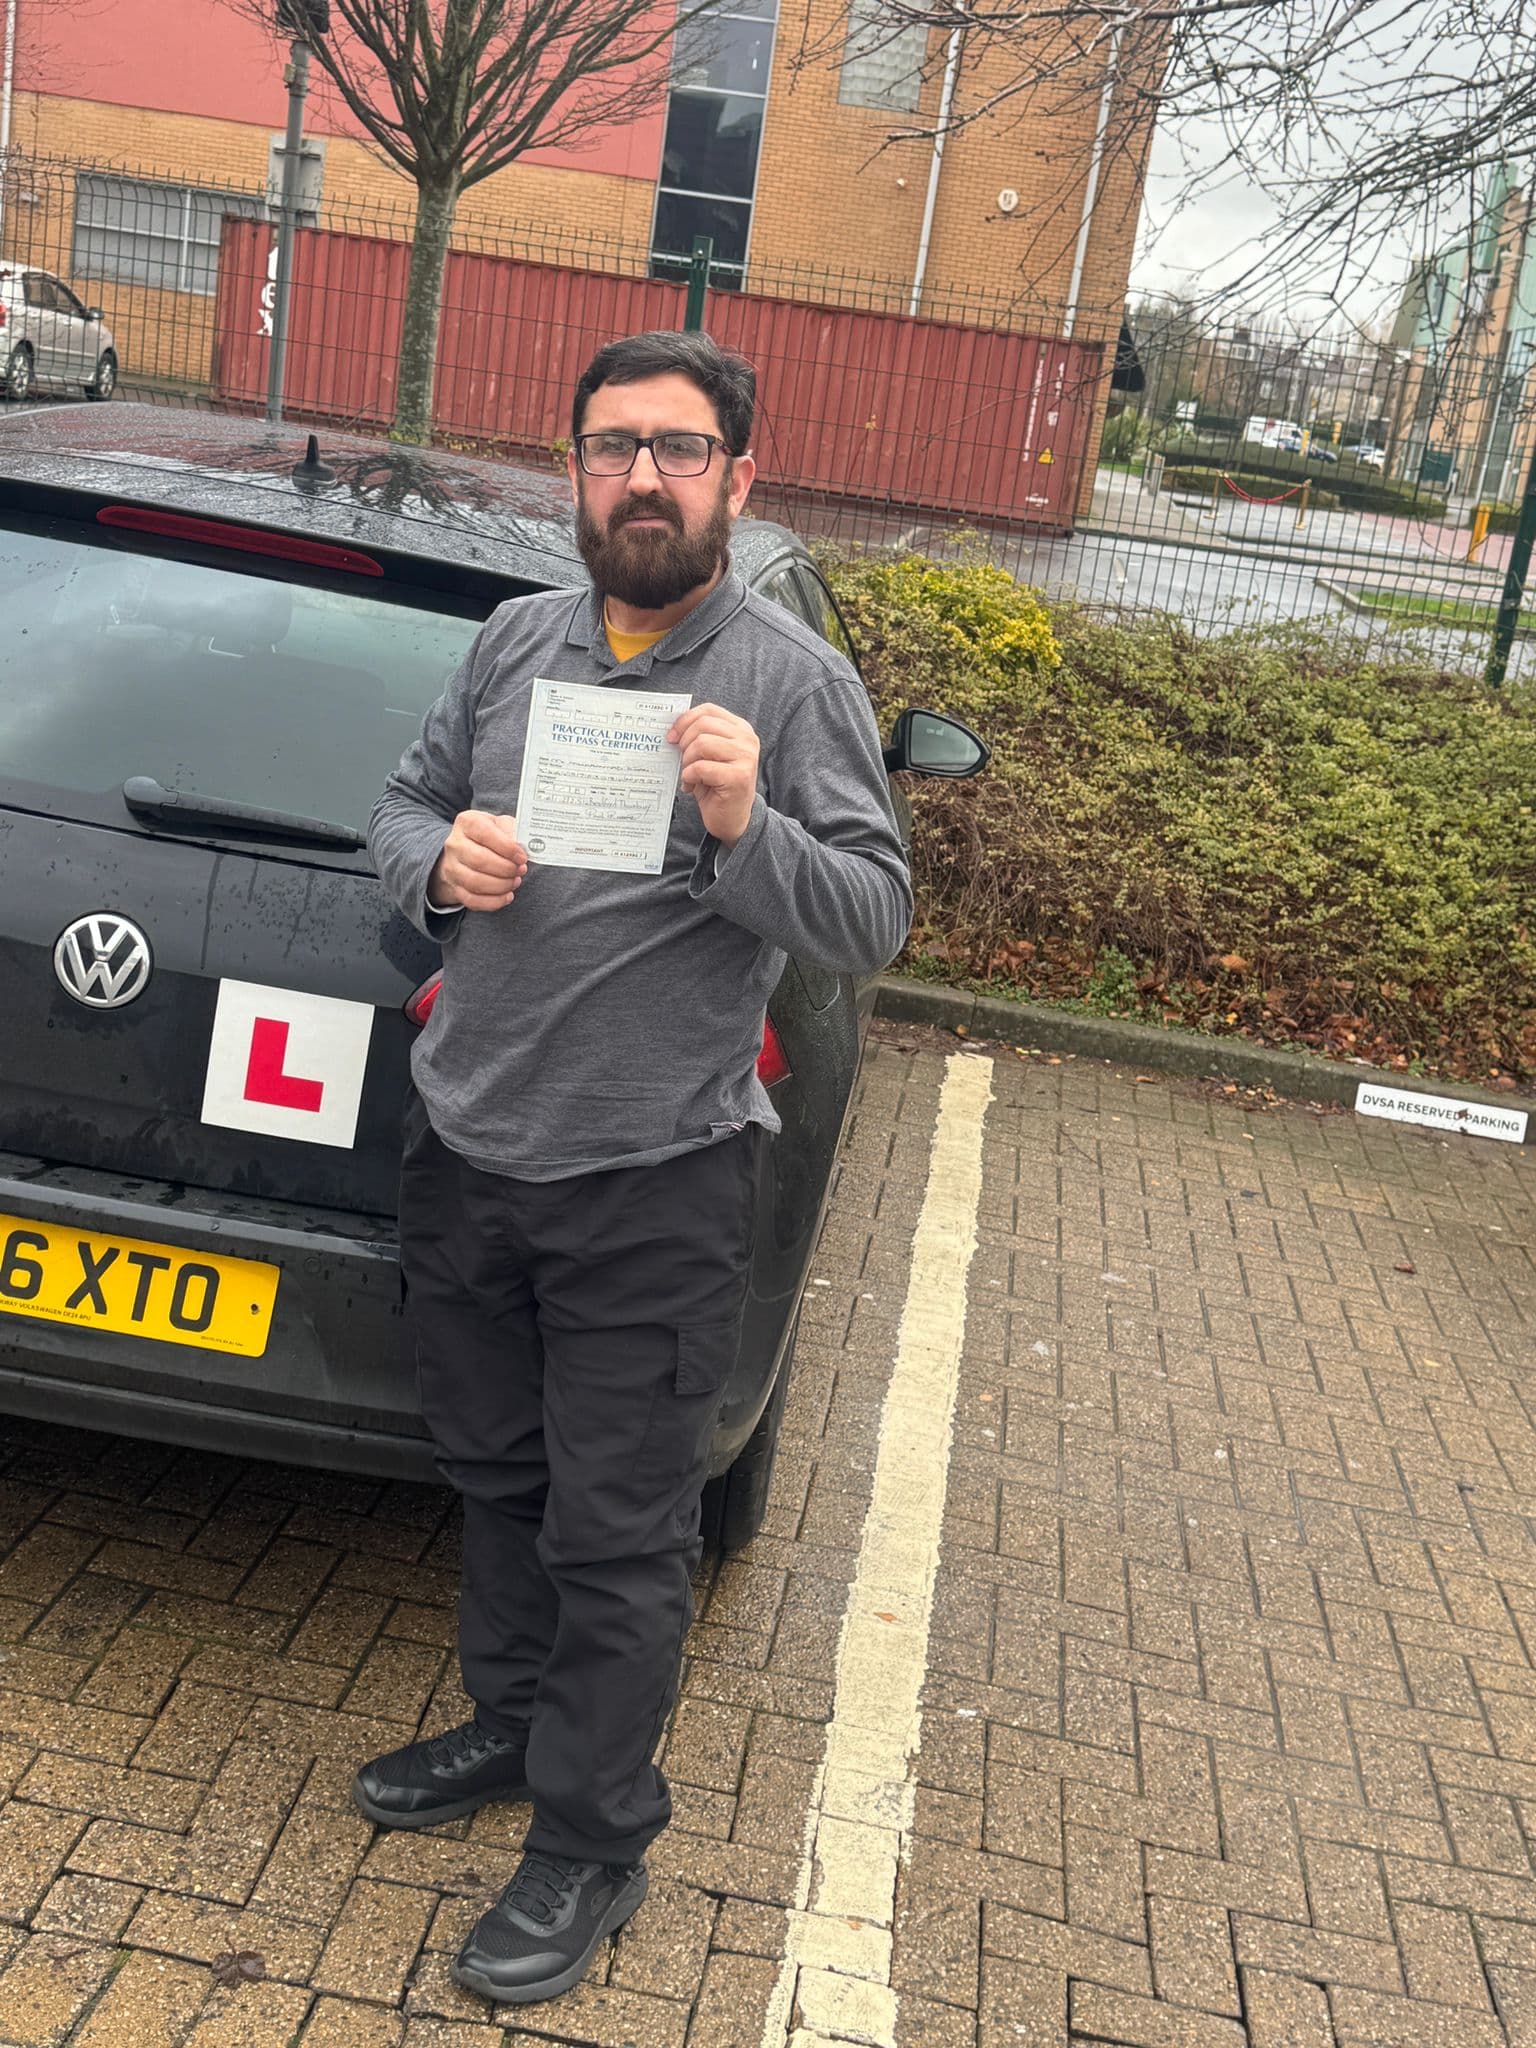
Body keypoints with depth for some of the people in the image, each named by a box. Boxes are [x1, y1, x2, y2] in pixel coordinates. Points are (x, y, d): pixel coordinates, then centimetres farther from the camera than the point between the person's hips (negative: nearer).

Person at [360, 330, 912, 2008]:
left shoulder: (793, 681, -7)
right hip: (464, 1146, 5)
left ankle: (592, 1845, 23)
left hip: (648, 1189, -5)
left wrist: (747, 833, -29)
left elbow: (876, 921, -11)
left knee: (617, 1534, 5)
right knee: (494, 1472, 21)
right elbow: (398, 809, 13)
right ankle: (512, 1722, 44)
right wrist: (440, 857, -10)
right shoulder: (518, 638, 7)